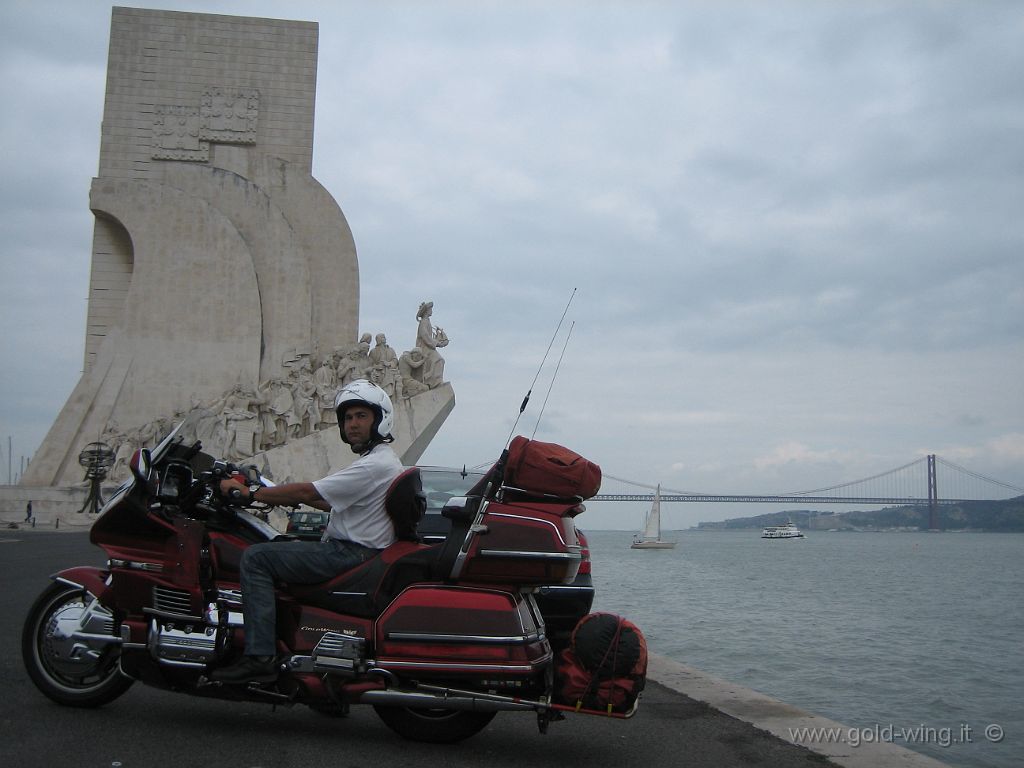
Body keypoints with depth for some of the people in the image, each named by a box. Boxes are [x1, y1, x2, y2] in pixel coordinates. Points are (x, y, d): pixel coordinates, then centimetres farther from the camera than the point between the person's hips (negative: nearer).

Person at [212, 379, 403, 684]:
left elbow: (308, 492, -20)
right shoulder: (381, 460, 16)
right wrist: (289, 495, 17)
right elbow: (333, 503, 24)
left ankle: (260, 657, -20)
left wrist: (249, 492, -12)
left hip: (351, 554, -11)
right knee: (279, 545, 26)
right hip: (356, 550, 11)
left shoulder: (375, 465, -18)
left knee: (256, 557, -15)